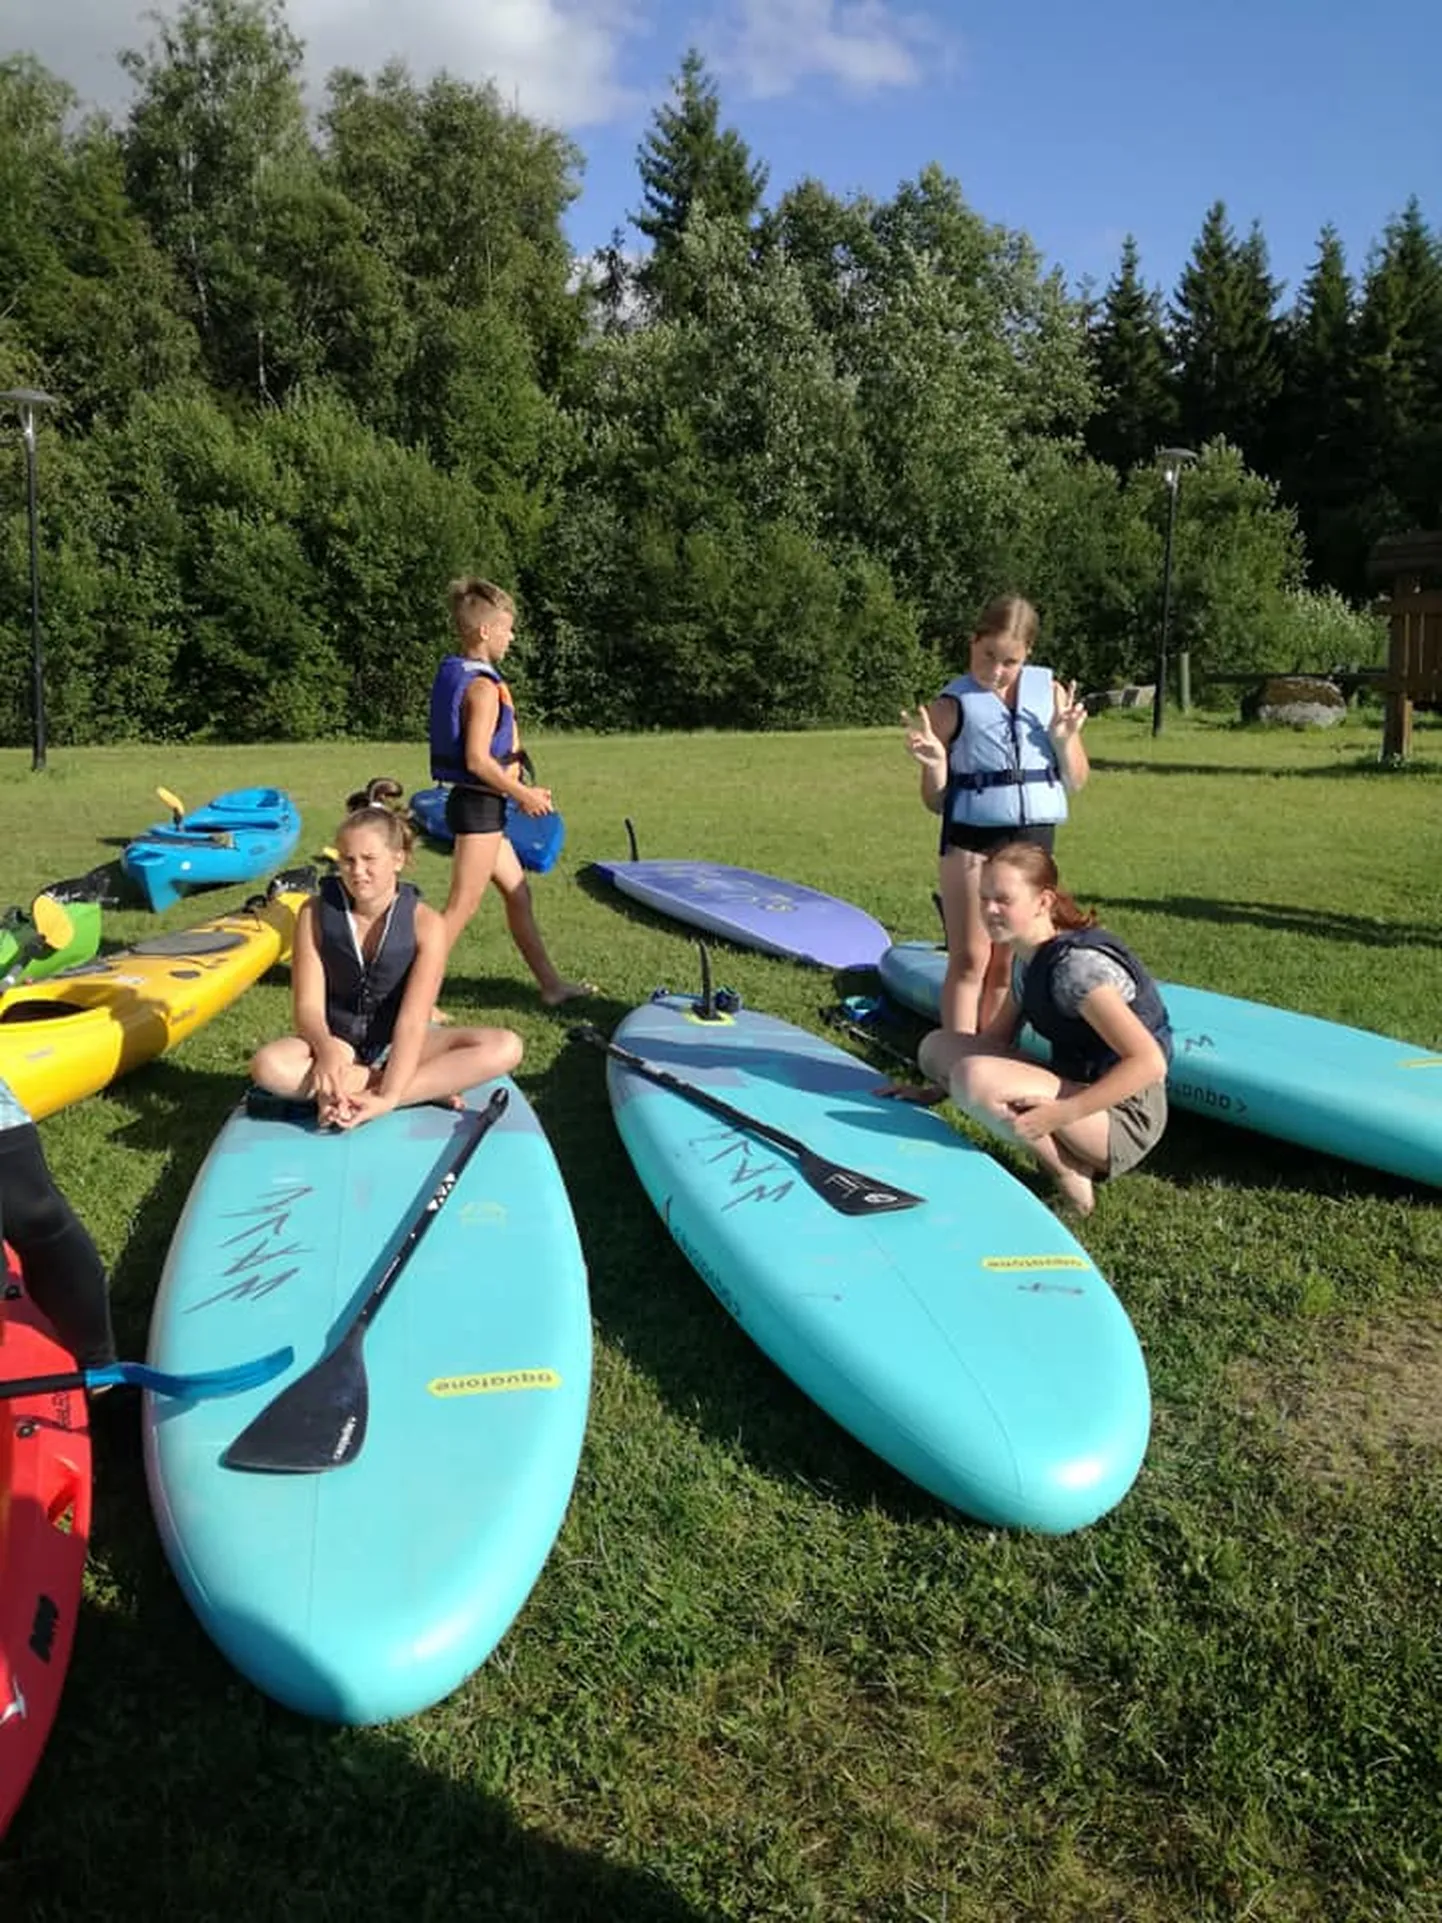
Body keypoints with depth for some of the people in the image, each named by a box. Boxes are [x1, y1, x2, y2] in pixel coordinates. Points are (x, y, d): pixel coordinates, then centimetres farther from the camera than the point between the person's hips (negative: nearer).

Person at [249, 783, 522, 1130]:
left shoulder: (425, 925, -15)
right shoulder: (316, 913, -10)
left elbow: (412, 1019, -22)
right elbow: (308, 1005, -14)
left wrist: (389, 1096, -36)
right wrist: (325, 1049, -38)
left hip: (397, 1045, 0)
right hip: (337, 1043, 1)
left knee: (505, 1047, -24)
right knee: (268, 1066, -34)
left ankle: (360, 1092, -26)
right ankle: (430, 1087, -24)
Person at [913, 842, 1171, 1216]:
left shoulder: (1076, 965, -23)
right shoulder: (1025, 958, 4)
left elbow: (1149, 1062, -28)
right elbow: (996, 1038, 15)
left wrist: (1063, 1113, -31)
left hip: (1125, 1118, -9)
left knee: (975, 1077, -31)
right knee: (938, 1046, 3)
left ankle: (1068, 1172, -8)